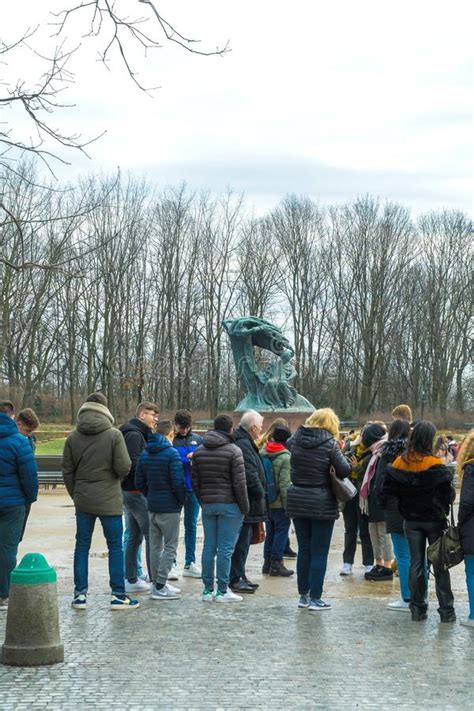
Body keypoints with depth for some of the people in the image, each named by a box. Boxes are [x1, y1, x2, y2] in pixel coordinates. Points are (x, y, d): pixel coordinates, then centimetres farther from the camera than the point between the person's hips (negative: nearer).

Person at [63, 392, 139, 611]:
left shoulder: (73, 437, 1)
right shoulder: (114, 435, -10)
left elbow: (67, 470, 3)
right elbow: (124, 467, -13)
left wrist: (75, 495, 13)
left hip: (83, 501, 3)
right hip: (109, 500, -3)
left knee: (82, 547, 10)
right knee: (115, 547, 5)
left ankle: (80, 594, 10)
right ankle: (118, 595, 6)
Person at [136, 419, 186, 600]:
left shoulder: (145, 453, 8)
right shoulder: (171, 453, -14)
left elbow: (139, 482, 9)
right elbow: (177, 482, -18)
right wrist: (182, 501, -3)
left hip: (152, 506, 7)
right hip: (169, 507, -7)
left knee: (155, 546, 13)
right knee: (170, 546, -1)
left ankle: (157, 582, 19)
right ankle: (160, 587, -4)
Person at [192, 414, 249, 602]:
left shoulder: (199, 451, 9)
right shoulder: (233, 451, -9)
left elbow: (195, 482, 11)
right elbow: (239, 483, -11)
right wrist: (245, 507, -3)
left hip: (207, 504, 5)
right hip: (229, 505, -5)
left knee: (209, 547, 8)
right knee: (225, 548, -3)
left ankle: (207, 590, 11)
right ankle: (222, 591, -2)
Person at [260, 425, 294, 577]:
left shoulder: (263, 452, 4)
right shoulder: (285, 457, -16)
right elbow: (284, 483, -19)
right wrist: (288, 505, -13)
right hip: (279, 502, -7)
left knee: (270, 531, 15)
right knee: (281, 530, 2)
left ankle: (267, 563, 19)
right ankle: (276, 563, 1)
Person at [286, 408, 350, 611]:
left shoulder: (296, 439, 0)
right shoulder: (329, 443, -12)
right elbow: (344, 470, -12)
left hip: (297, 501, 4)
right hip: (321, 503, -4)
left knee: (303, 550, 14)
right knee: (319, 552, 3)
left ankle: (303, 595, 19)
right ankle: (315, 598, 4)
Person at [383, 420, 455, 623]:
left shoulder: (399, 464, -5)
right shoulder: (436, 466, -16)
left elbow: (387, 490, -2)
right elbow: (448, 495, -13)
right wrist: (442, 508, 6)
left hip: (411, 521, 3)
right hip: (434, 520, -3)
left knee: (416, 563, 10)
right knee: (440, 564, 6)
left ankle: (418, 609, 11)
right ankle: (446, 611, 8)